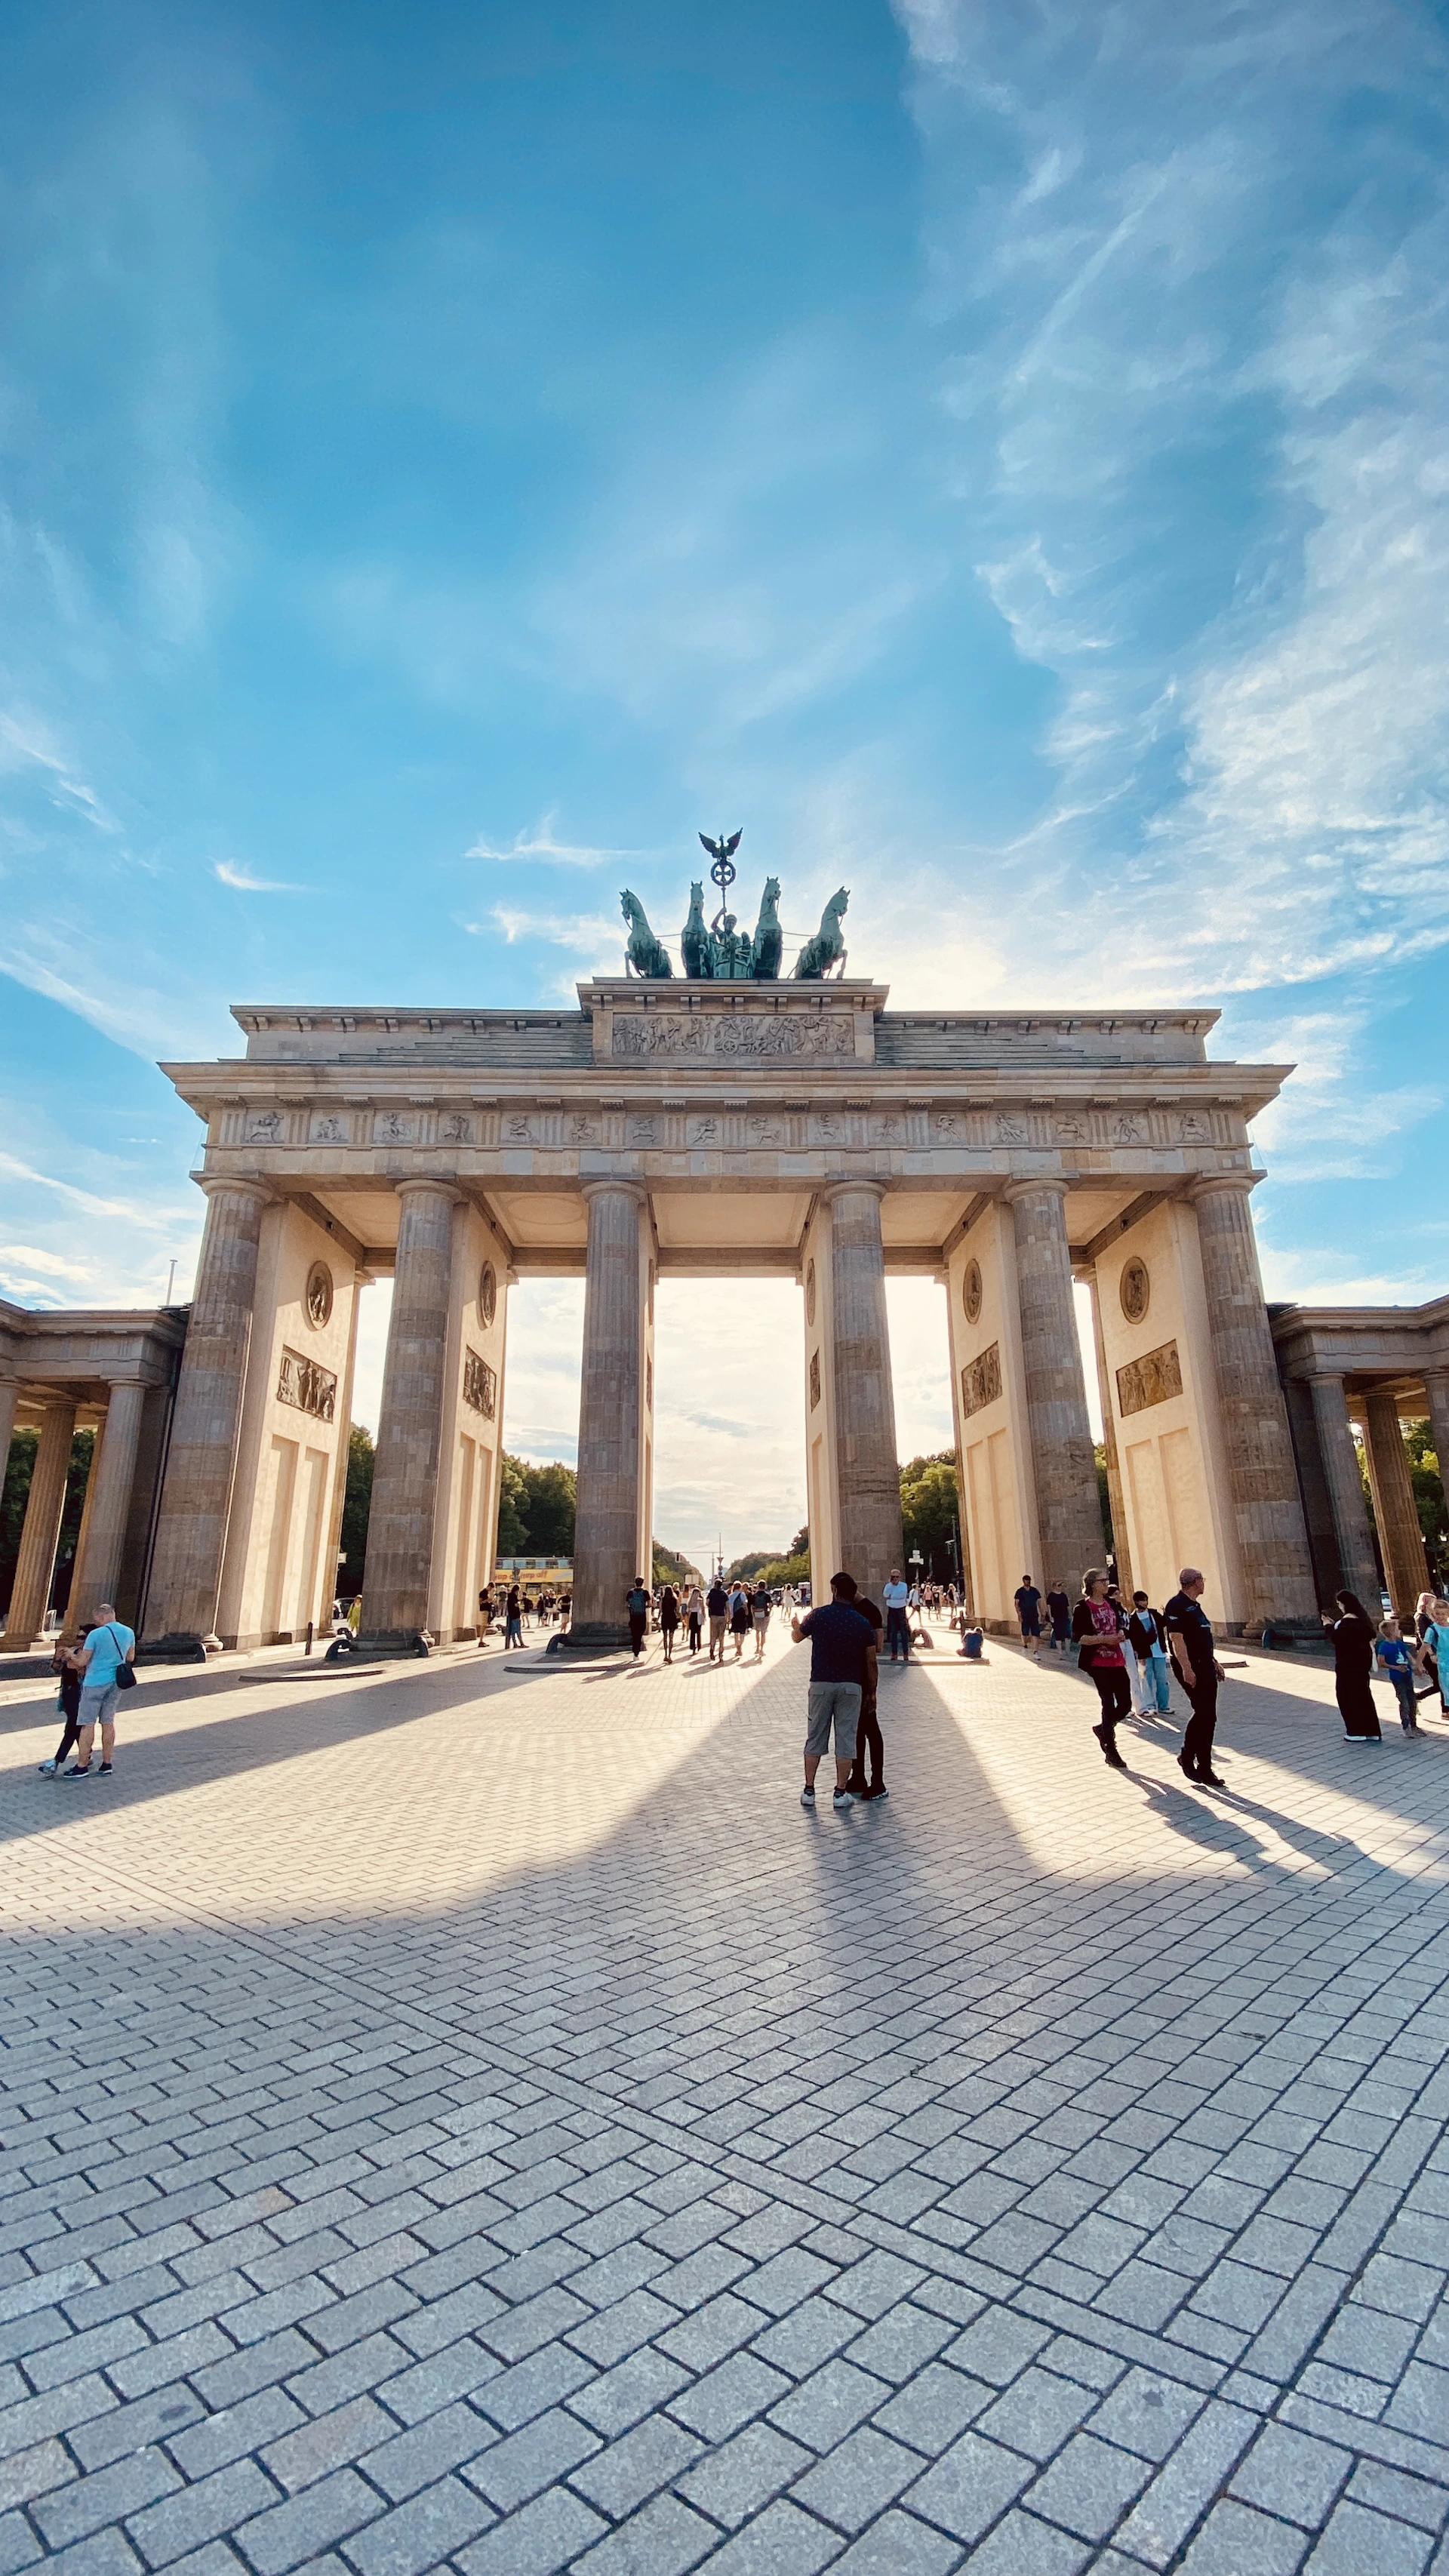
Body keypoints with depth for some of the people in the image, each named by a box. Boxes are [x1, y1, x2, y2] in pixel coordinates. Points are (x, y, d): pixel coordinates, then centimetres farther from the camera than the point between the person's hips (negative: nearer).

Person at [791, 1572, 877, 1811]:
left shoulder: (818, 1616, -6)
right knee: (846, 1739, 6)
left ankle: (809, 1791, 14)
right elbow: (871, 1661, 1)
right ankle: (841, 1793, 8)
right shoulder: (863, 1623, -2)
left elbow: (797, 1637, 12)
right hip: (851, 1686, 0)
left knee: (815, 1738, 10)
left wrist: (795, 1624, 35)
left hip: (821, 1684, 0)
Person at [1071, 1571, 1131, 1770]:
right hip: (1098, 1663, -6)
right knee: (1109, 1704, -3)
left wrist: (1120, 1634, -1)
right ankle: (1111, 1752, 9)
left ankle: (1103, 1728, 34)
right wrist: (1104, 1639, -21)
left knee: (1126, 1704, 7)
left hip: (1116, 1660, 6)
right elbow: (1078, 1637, -14)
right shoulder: (1083, 1608, -10)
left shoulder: (1110, 1603, 10)